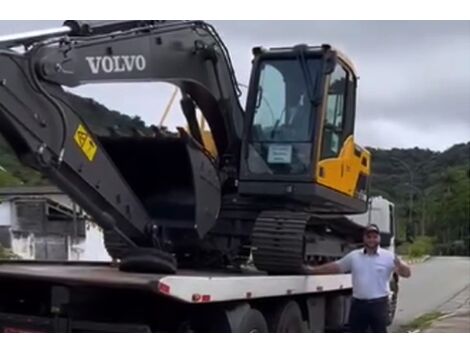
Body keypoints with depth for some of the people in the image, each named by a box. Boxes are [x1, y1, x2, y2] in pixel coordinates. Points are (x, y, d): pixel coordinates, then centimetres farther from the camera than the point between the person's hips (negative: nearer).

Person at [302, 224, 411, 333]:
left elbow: (406, 273, -8)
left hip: (379, 303, -3)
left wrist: (399, 265, -31)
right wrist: (313, 270, 14)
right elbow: (335, 267, 14)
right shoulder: (353, 256, 6)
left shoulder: (389, 256, -3)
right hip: (358, 303, 4)